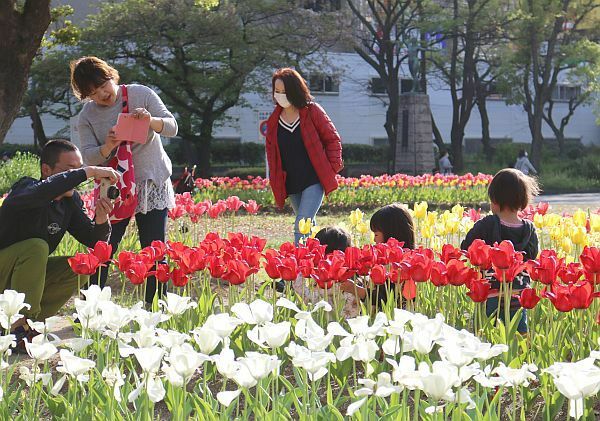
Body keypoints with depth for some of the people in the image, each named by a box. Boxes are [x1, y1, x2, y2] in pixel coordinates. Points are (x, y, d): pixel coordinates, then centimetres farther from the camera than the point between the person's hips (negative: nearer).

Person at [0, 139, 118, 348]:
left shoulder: (71, 200, 0)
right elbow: (41, 192, -48)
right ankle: (20, 330, -23)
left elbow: (92, 241, 0)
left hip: (27, 274, 7)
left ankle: (29, 323, -2)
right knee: (36, 247, -32)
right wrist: (89, 172, -45)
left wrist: (101, 221, -23)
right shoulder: (25, 187, -22)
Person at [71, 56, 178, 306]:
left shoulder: (141, 94, -4)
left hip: (153, 185, -1)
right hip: (113, 189, 1)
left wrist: (151, 120, -28)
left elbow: (172, 128, -6)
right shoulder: (87, 116, -1)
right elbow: (88, 157, -8)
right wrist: (107, 147, -29)